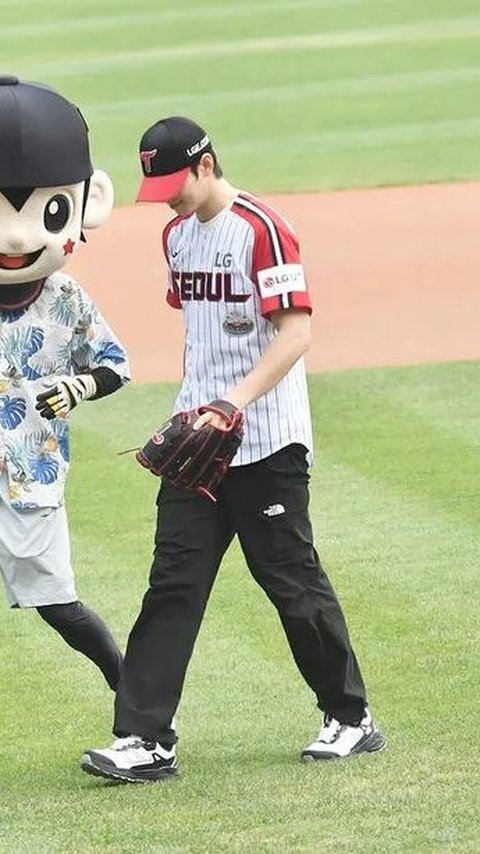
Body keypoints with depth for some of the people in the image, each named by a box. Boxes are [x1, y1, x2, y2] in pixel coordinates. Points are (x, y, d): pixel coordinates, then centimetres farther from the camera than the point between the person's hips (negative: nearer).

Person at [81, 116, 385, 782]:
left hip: (266, 445, -7)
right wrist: (193, 403, 17)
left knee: (292, 579, 1)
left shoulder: (261, 229, -13)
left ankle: (350, 720, 17)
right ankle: (145, 740, -4)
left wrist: (238, 398, -30)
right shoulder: (177, 235, 12)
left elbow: (296, 332, -20)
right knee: (173, 584, 0)